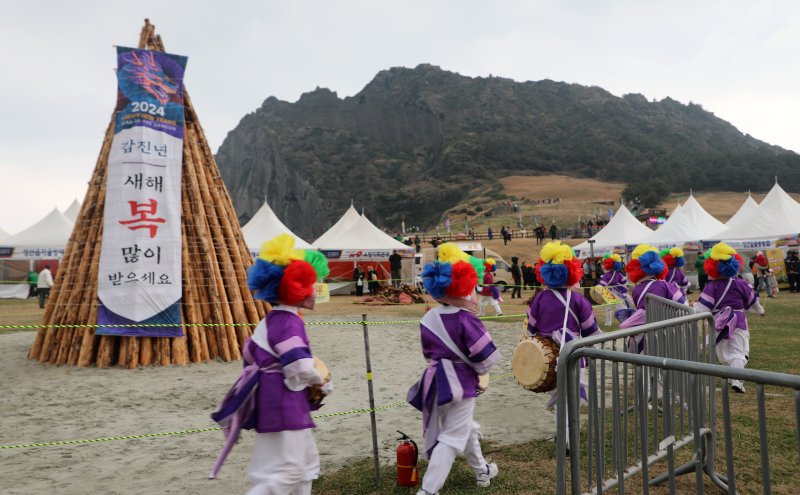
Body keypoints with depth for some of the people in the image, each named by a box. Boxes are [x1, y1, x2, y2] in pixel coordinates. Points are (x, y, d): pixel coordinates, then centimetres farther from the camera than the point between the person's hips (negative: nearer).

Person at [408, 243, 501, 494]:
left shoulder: (428, 318, 1)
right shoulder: (465, 319, -18)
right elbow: (486, 356, -16)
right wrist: (480, 370, 4)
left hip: (436, 379, 7)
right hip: (460, 382, -7)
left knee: (464, 427, 26)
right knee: (452, 438, 0)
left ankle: (482, 469, 44)